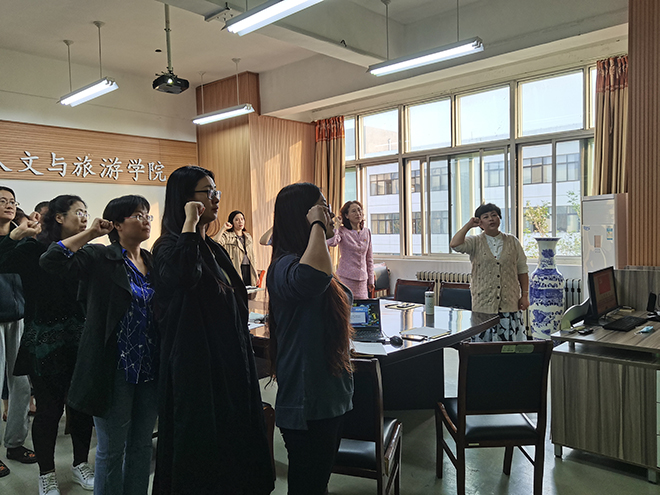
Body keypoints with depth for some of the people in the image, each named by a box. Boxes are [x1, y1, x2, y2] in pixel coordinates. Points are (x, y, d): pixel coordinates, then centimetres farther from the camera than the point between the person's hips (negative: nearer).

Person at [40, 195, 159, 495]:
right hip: (115, 369, -5)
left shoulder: (154, 262, 10)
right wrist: (90, 233, -16)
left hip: (150, 369, 5)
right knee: (112, 449, 9)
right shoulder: (100, 258, -6)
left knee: (141, 445, 17)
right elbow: (51, 261, -22)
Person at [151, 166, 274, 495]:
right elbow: (185, 275, -39)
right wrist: (190, 222, -27)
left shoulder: (213, 249, 12)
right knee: (199, 450, 5)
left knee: (230, 439, 17)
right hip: (195, 368, -8)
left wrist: (244, 351, 23)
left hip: (230, 365, 8)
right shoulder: (170, 246, -13)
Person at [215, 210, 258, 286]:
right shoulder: (227, 236, 2)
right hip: (235, 271, -5)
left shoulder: (248, 237, 21)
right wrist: (223, 228, -14)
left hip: (249, 271, 6)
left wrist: (256, 274, 18)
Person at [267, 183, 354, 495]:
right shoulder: (285, 265, -22)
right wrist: (317, 225, -31)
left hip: (327, 399, 10)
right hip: (306, 406, -10)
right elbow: (312, 279, -47)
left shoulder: (307, 259, 12)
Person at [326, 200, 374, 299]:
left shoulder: (367, 232, 10)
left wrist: (371, 280, 15)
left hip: (362, 280, 5)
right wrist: (337, 225, -16)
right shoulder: (342, 231, -5)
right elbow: (331, 242, -29)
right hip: (346, 278, -4)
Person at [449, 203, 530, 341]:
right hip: (483, 305, -1)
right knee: (484, 341, 2)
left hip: (510, 303, 1)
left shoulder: (512, 242, 9)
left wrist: (525, 296, 5)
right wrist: (468, 225, -6)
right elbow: (454, 244, -16)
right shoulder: (475, 243, 3)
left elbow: (522, 270, 11)